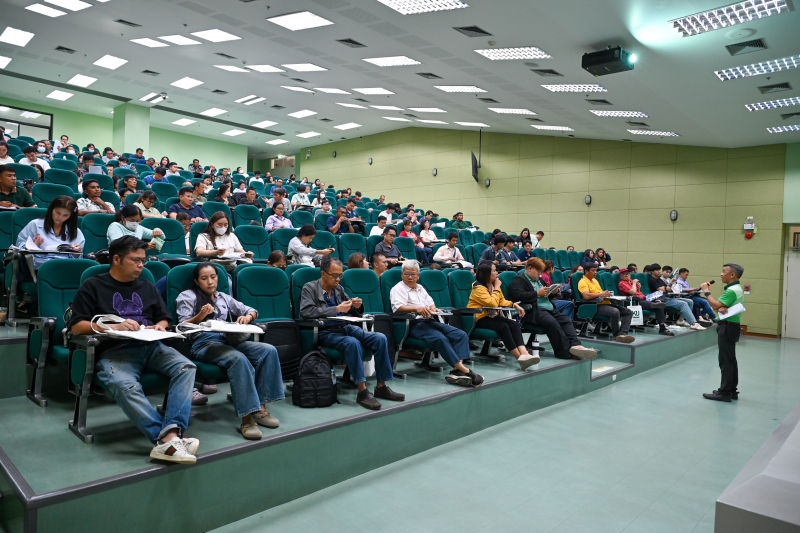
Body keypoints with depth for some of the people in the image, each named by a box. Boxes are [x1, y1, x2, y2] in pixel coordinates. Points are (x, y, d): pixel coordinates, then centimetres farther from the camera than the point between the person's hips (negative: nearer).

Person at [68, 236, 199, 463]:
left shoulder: (147, 287, 25)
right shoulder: (93, 286, 11)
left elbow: (164, 318, 27)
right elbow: (76, 326, 3)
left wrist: (160, 327, 2)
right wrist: (115, 327, -11)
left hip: (151, 346, 4)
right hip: (114, 350, -4)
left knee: (186, 367, -27)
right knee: (125, 385, -38)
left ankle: (169, 436, -40)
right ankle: (167, 439, -45)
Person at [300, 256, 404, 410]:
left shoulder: (339, 288, 13)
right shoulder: (310, 288, -3)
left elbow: (353, 313, 21)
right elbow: (306, 311, -20)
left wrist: (358, 306, -5)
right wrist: (337, 309, -22)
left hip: (345, 327, 6)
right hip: (325, 332, -6)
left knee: (380, 338, -13)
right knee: (353, 343, -35)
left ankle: (381, 387, -7)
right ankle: (362, 391, -30)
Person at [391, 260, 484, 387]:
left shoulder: (420, 288, 29)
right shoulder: (398, 289, 4)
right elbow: (397, 307, -13)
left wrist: (433, 308, 4)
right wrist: (417, 308, -27)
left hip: (430, 321, 8)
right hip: (414, 324, -8)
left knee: (461, 335, -14)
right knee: (440, 338, -34)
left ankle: (456, 371, -29)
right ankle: (464, 370, -34)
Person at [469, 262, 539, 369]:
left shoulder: (493, 285, 14)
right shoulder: (478, 288, -13)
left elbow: (502, 301, 18)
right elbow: (492, 303, -24)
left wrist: (515, 305, 0)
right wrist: (497, 288, -13)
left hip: (492, 316, 8)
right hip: (479, 319, -8)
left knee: (515, 324, -17)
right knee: (503, 326, -31)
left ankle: (524, 353, -36)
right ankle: (520, 357, -28)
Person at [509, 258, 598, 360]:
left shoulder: (538, 279, 30)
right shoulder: (518, 280, 1)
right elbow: (518, 296, -17)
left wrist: (552, 292, 13)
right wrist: (537, 293, -12)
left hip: (549, 309, 9)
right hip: (534, 311, -9)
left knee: (567, 320, -14)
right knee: (552, 323, -32)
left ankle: (575, 345, -30)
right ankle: (566, 351, -30)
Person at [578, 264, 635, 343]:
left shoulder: (595, 280, 26)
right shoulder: (583, 282, -6)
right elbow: (586, 296, -22)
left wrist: (607, 294, 9)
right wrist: (601, 294, -18)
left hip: (605, 303, 10)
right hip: (595, 306, -10)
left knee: (628, 312, -5)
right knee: (615, 312, -34)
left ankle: (622, 333, -20)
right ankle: (616, 334, -16)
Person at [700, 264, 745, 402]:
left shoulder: (732, 291, -19)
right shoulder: (737, 288, 14)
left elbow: (715, 305, -22)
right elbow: (719, 305, 10)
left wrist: (706, 291, -10)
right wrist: (721, 308, -13)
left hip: (728, 327, -11)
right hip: (731, 326, 11)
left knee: (726, 361, -6)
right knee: (730, 359, 15)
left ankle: (724, 392, -2)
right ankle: (732, 390, 22)